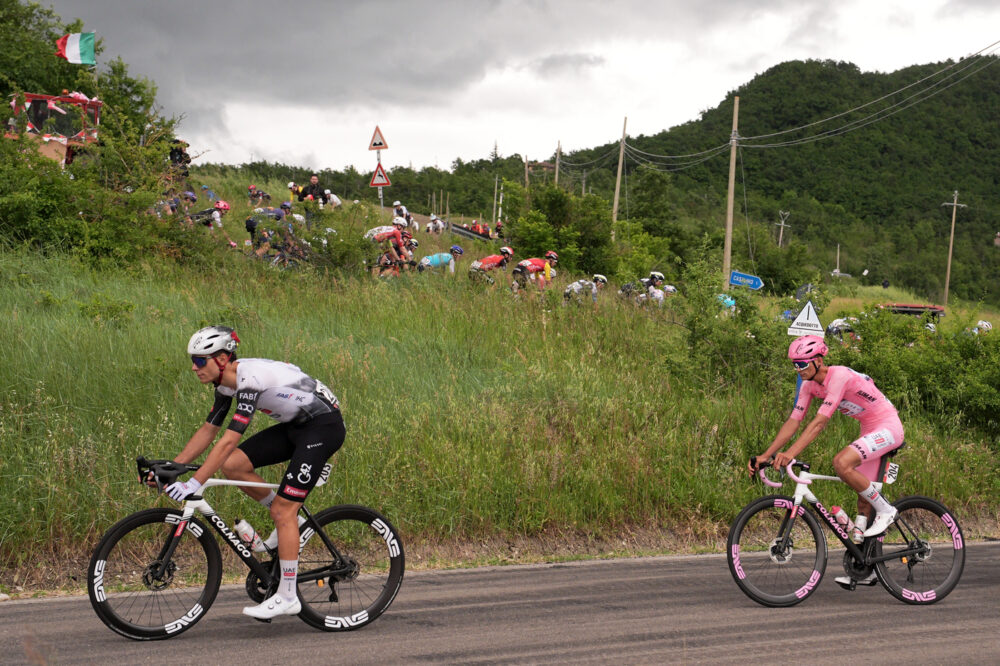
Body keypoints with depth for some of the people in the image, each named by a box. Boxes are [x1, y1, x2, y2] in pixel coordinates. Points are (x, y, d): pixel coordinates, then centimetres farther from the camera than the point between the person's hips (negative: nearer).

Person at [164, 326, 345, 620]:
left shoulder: (250, 378, -28)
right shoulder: (227, 383, 1)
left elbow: (229, 440, -33)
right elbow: (208, 430, 8)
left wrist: (193, 484, -33)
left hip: (324, 426, -9)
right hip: (295, 426, 9)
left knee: (283, 510, -12)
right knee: (231, 465, -4)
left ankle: (287, 597, -3)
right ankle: (289, 520, 13)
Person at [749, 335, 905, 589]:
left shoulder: (840, 376, -27)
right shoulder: (810, 385, -2)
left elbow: (820, 421, -34)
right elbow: (793, 422, -2)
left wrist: (791, 453, -41)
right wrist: (765, 456, -9)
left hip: (888, 427, -9)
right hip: (869, 430, 9)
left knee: (842, 463, -30)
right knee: (863, 499, 7)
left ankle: (885, 510, -13)